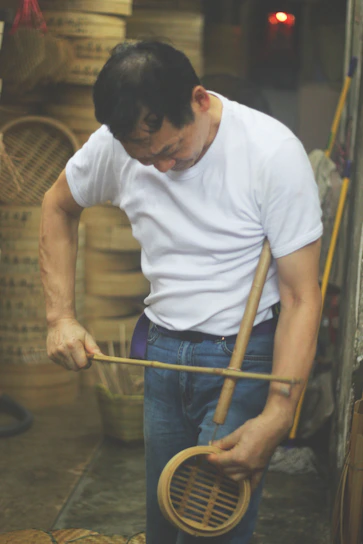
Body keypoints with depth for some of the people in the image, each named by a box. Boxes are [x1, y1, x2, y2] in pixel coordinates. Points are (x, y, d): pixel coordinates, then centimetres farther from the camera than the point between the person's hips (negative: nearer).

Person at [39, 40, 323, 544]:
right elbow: (58, 207, 13)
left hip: (244, 354, -4)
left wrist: (277, 417, -25)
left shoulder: (273, 152, -20)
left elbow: (302, 298, -18)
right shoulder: (115, 144, -7)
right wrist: (61, 315, 2)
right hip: (162, 349, 5)